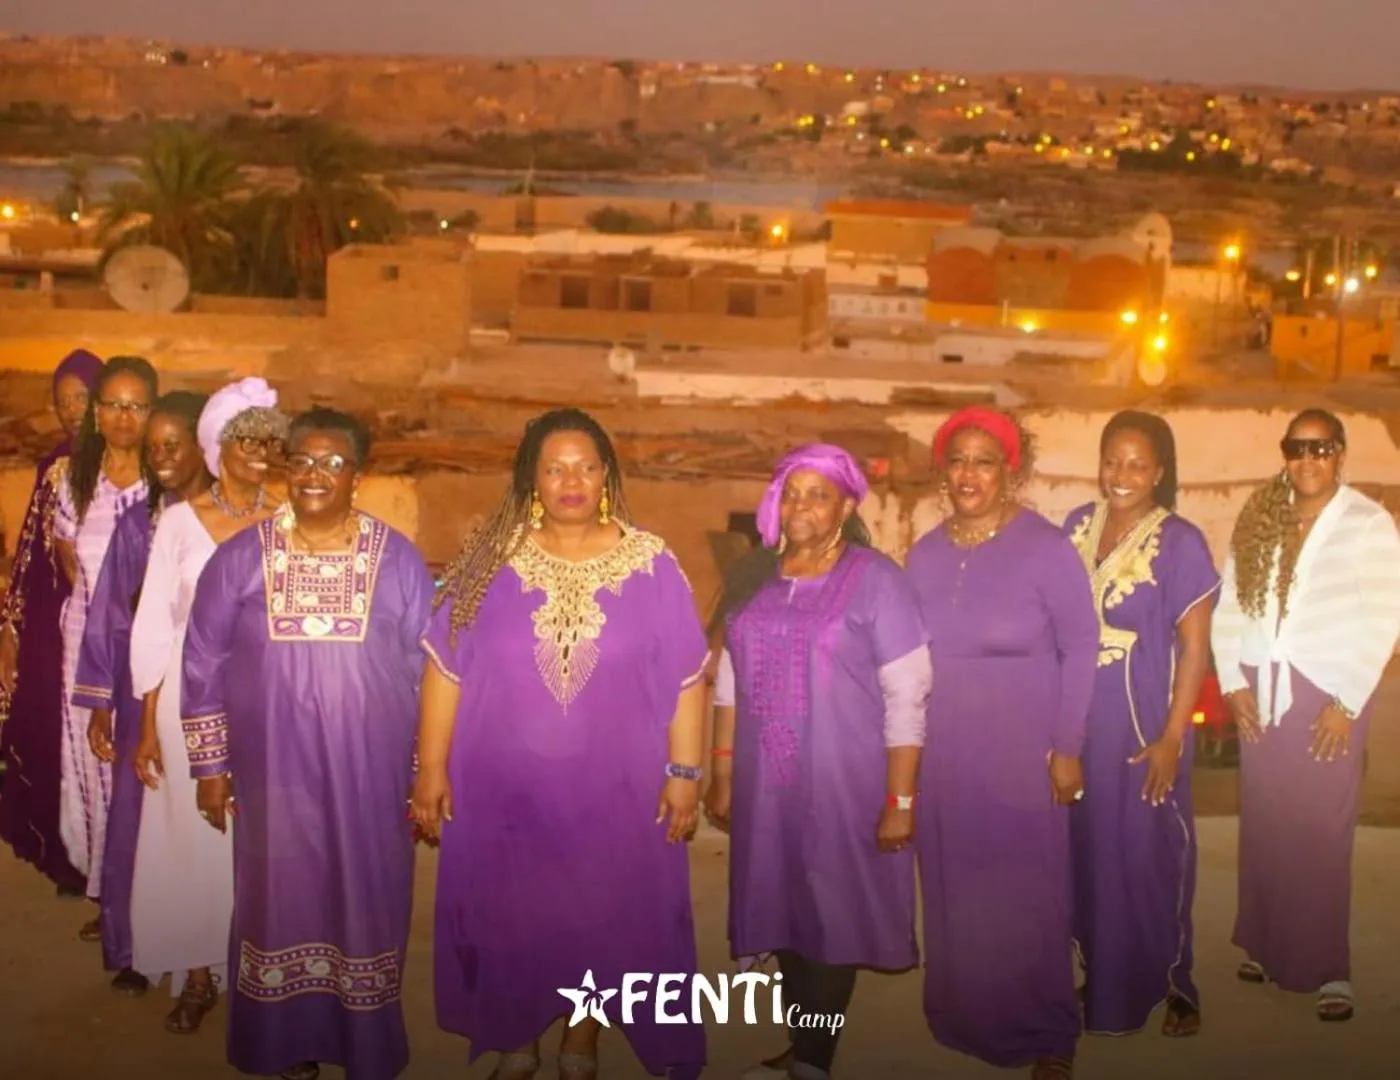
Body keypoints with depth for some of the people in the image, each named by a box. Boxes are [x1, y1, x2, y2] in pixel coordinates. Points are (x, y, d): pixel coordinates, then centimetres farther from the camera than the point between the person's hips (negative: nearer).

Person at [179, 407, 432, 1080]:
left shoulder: (398, 559, -3)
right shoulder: (240, 558, -2)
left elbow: (430, 669, 1)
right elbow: (204, 665, 3)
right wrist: (210, 765, 2)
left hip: (370, 773, 0)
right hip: (274, 772, 1)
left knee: (366, 903, 9)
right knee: (282, 900, 11)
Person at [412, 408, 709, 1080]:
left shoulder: (651, 566, -4)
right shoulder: (490, 561, -3)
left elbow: (686, 677, -3)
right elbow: (443, 668, -2)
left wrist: (684, 773, -6)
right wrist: (430, 768, -4)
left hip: (613, 792, 0)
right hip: (502, 790, 1)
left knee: (601, 921, 12)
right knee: (507, 922, 13)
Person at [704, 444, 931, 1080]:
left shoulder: (875, 580, -7)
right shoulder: (756, 579, 7)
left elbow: (907, 695, -10)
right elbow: (731, 684, 12)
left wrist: (900, 800, -14)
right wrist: (722, 778, 10)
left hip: (846, 783, -4)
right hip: (768, 784, 5)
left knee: (833, 912, 3)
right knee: (785, 909, 10)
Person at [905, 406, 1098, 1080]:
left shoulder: (1045, 547, -7)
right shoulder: (924, 553, 7)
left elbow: (1080, 648, -7)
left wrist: (1067, 747, -10)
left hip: (1019, 752, -4)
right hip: (940, 754, 5)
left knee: (1024, 892, 2)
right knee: (953, 889, 12)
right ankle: (966, 1018, 28)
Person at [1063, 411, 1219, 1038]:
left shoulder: (1180, 543, -11)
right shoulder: (1077, 527, 3)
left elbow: (1195, 648, -10)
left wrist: (1172, 738, -14)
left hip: (1143, 727, -4)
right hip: (1078, 722, 5)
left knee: (1149, 854, 5)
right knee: (1088, 849, 13)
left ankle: (1171, 984, 23)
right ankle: (1100, 976, 31)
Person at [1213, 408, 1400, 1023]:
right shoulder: (1258, 521, 7)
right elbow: (1229, 606, 7)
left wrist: (1346, 704, -12)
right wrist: (1233, 682, -2)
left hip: (1327, 696, -4)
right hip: (1260, 693, 4)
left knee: (1321, 832, -3)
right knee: (1262, 826, 8)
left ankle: (1328, 968, 5)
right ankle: (1265, 946, 22)